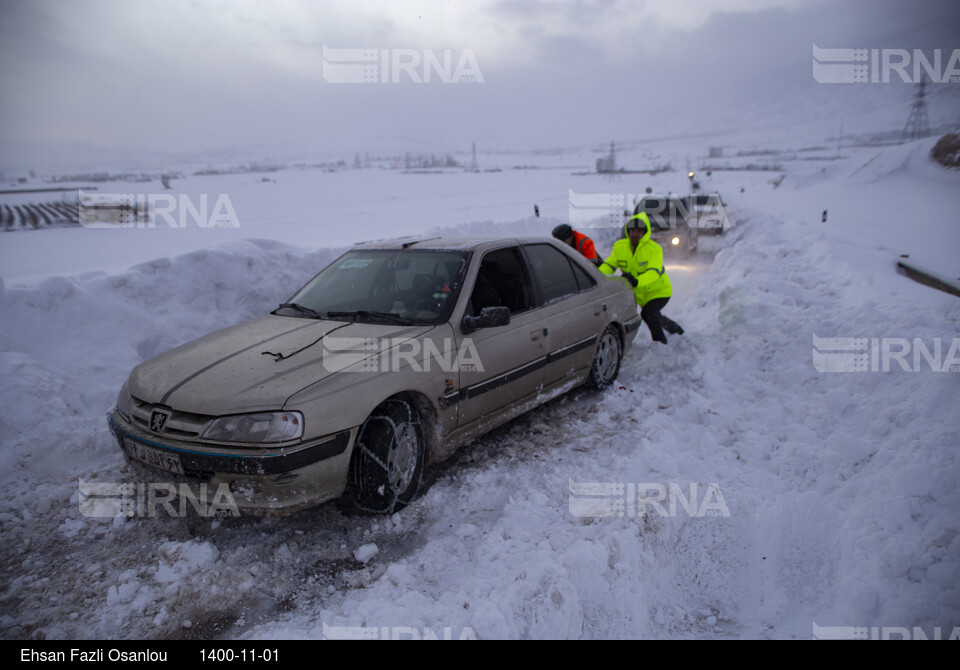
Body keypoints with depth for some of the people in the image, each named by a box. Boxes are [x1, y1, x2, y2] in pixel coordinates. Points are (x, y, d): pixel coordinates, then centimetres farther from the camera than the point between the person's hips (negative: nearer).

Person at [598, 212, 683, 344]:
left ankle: (660, 342, -4)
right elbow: (609, 264, -12)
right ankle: (675, 328, 54)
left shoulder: (654, 249, -23)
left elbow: (654, 272, -36)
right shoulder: (619, 247, -9)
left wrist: (637, 281, -55)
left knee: (648, 313, -27)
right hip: (639, 293, 6)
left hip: (659, 290, -6)